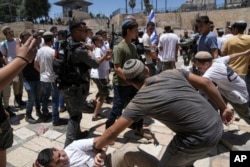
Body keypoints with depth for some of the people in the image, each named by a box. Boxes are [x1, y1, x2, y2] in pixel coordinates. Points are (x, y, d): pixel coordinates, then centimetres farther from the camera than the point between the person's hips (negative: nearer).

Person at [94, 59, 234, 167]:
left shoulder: (140, 101, -12)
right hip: (217, 127, 7)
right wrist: (224, 108, 15)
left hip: (199, 139, -7)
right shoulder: (172, 73, 1)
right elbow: (206, 83, 3)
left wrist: (96, 147, 10)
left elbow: (112, 133, -8)